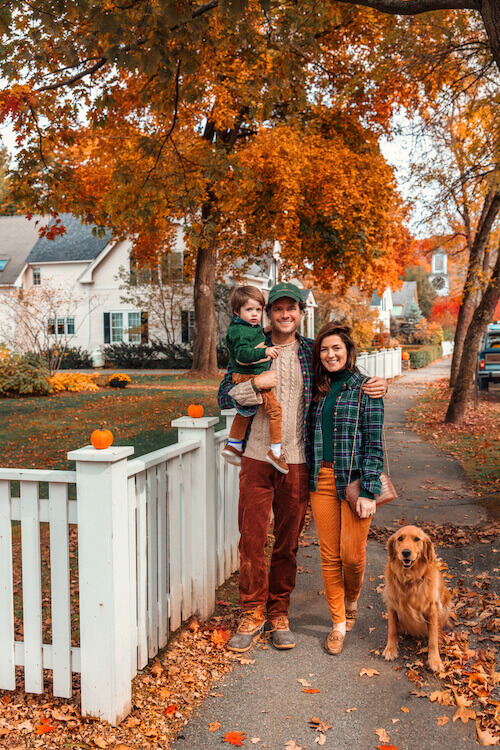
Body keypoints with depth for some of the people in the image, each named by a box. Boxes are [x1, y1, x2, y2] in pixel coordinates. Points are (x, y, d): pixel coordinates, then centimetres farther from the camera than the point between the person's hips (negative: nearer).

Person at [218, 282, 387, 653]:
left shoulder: (313, 353, 6)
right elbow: (224, 397, 3)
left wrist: (378, 386, -5)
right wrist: (255, 385, -15)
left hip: (297, 461, 0)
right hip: (257, 457, 0)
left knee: (288, 542, 9)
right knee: (251, 539, 3)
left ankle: (278, 613, 25)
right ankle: (251, 615, 19)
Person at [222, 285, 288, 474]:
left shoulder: (254, 327, 12)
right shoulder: (240, 331, -20)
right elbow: (243, 353, -33)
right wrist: (264, 352, -45)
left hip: (242, 379, 11)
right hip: (251, 378, -11)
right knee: (275, 410, -9)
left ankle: (233, 445, 37)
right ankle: (275, 451, -5)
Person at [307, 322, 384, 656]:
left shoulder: (366, 388, -5)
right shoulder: (318, 390, 10)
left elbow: (374, 443, -9)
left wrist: (368, 491, -14)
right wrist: (309, 477, 10)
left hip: (354, 479, -4)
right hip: (322, 478, 4)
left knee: (352, 554, -1)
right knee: (329, 555, 6)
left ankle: (352, 600, 31)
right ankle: (339, 623, 21)